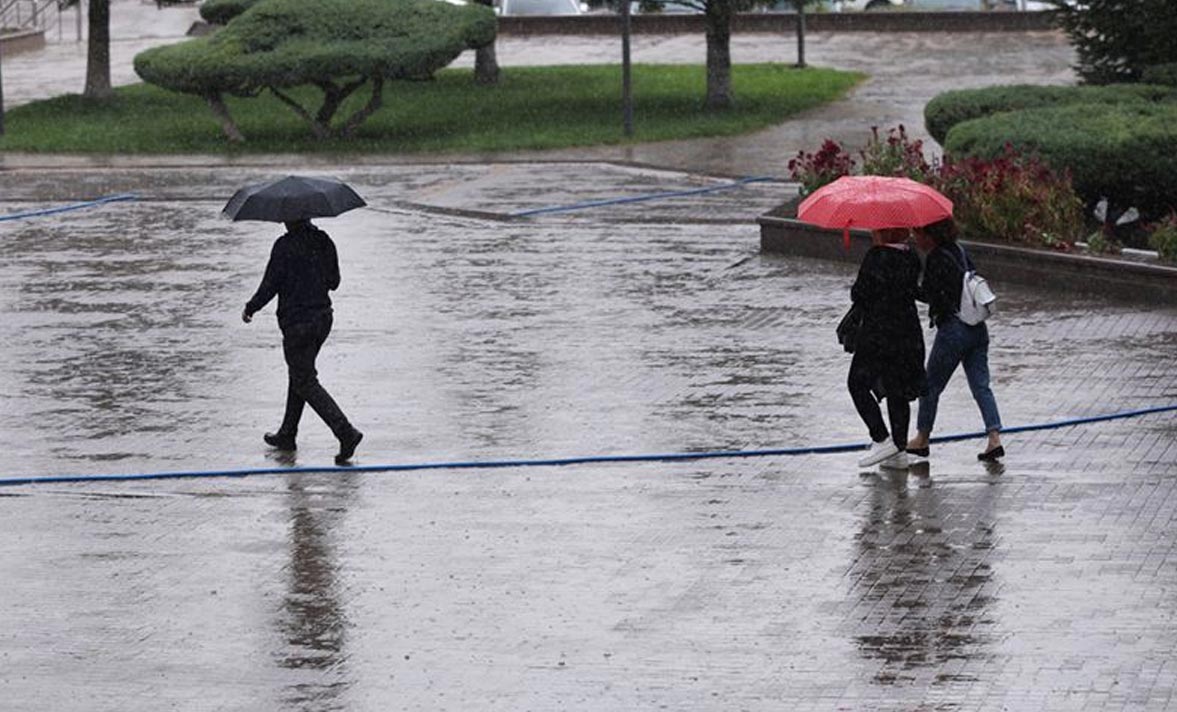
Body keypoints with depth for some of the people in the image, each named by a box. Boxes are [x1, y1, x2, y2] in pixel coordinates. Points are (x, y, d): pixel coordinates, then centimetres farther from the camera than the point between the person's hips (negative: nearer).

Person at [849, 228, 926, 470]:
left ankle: (882, 440, -4)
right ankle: (899, 451, 12)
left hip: (878, 334, -7)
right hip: (909, 334, 7)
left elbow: (860, 294, -15)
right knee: (897, 391, 12)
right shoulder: (911, 258, 5)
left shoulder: (876, 257, -16)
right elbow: (914, 291, 12)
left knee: (858, 384, 6)